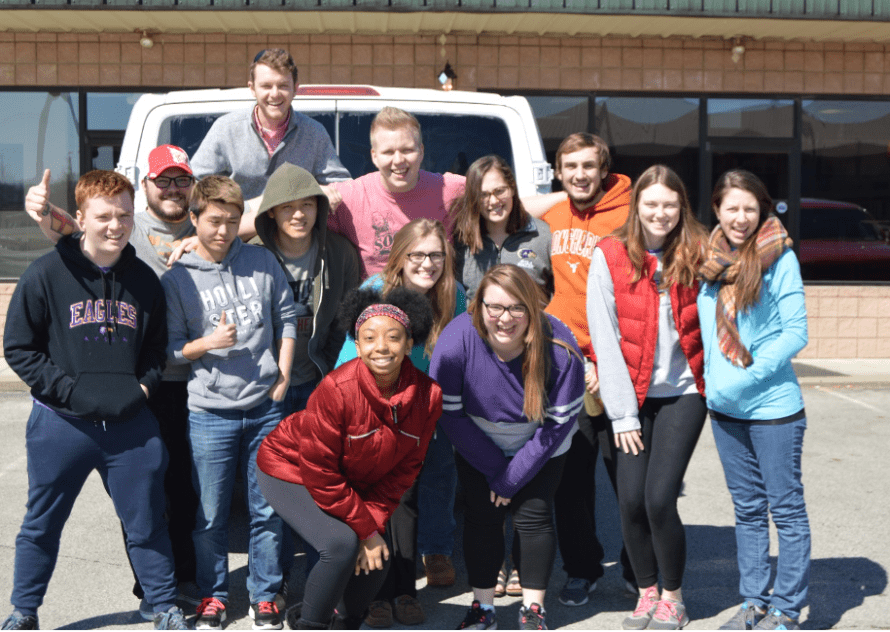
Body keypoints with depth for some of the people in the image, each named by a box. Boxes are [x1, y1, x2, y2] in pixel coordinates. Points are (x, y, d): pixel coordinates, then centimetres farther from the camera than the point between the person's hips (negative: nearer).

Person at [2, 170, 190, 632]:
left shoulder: (144, 280, 5)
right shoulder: (46, 274, -7)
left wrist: (142, 386, -2)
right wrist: (69, 390, -13)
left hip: (131, 424, 2)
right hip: (60, 425, -2)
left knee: (147, 522, 10)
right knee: (42, 524, 13)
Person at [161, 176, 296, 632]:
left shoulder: (262, 262, 5)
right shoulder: (176, 280, 0)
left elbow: (286, 317, 11)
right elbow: (170, 348, 1)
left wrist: (282, 376, 4)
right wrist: (209, 343, -17)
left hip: (266, 407, 2)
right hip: (210, 413, -1)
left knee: (268, 510, 7)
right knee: (210, 515, 5)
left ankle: (265, 595, 23)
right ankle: (213, 595, 24)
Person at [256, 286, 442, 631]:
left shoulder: (428, 396, -19)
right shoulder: (337, 389, -34)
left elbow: (404, 470, -6)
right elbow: (319, 473, -25)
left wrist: (374, 522, -15)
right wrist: (365, 529, -20)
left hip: (352, 482, 6)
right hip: (290, 469, -6)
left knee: (376, 560, -4)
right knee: (341, 544, -25)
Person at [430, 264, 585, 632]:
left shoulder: (559, 347, -31)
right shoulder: (456, 341, -31)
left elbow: (558, 422, -19)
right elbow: (449, 414, -19)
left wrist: (513, 477, -16)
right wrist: (494, 470, -14)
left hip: (539, 447, 0)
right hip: (478, 446, 1)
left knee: (533, 516, -3)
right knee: (481, 516, -1)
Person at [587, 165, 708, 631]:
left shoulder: (697, 255, -1)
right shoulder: (610, 256, -5)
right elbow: (605, 339, -5)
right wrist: (623, 414, -6)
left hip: (683, 393, 0)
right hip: (632, 397, 1)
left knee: (659, 497, -9)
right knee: (631, 500, -3)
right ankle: (647, 592, 20)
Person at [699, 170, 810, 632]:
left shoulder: (779, 257, -9)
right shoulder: (711, 260, 7)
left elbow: (796, 332, -11)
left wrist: (748, 378, -17)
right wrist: (712, 380, 1)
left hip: (773, 406, -6)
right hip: (723, 407, 6)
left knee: (786, 509, 4)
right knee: (747, 509, 15)